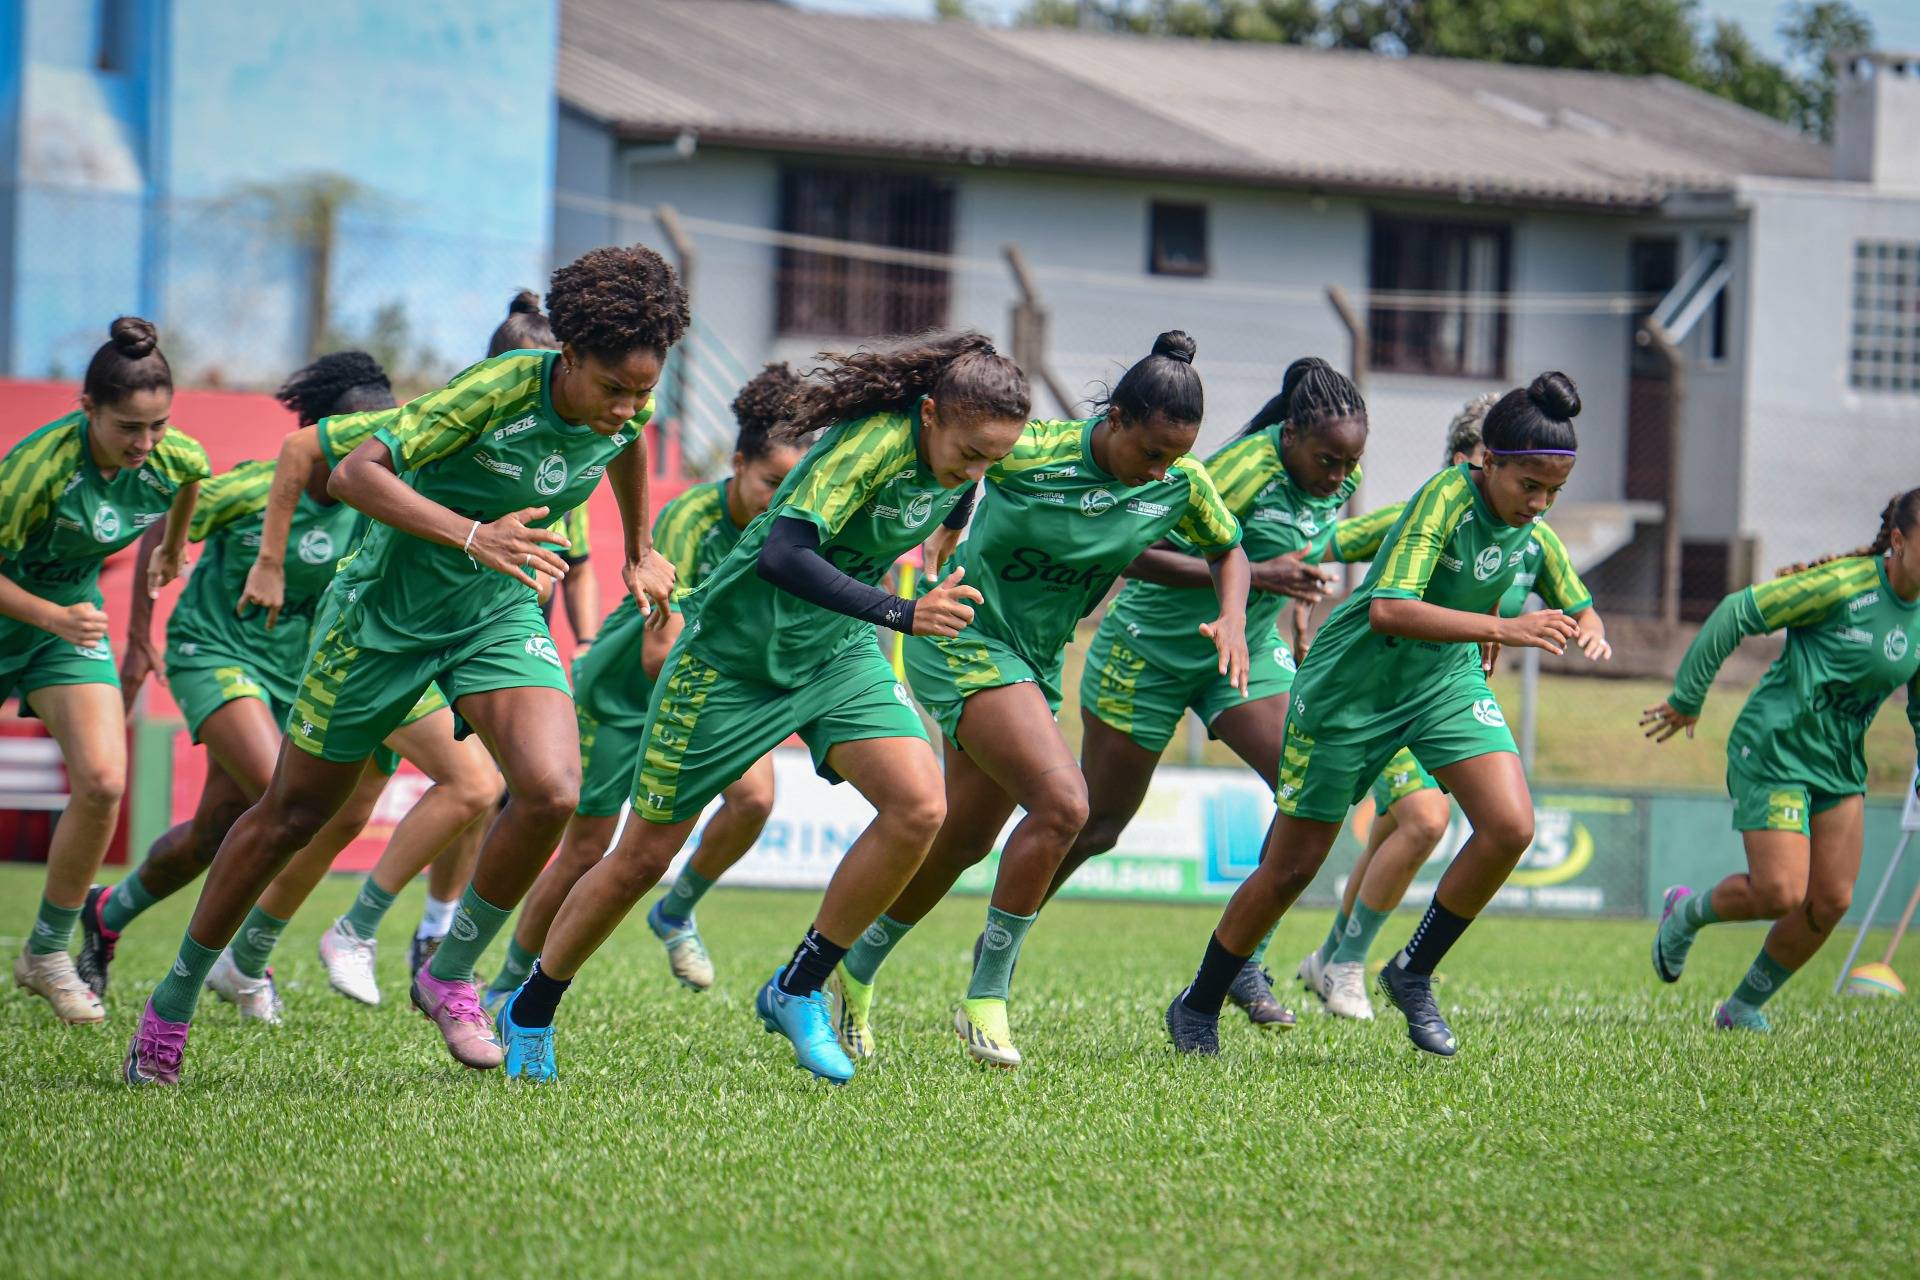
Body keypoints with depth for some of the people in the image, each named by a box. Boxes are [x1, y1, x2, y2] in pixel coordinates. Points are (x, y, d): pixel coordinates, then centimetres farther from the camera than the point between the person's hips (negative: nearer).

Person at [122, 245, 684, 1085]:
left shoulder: (626, 408, -11)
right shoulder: (497, 391, -29)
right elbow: (356, 472, -35)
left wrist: (640, 552, 23)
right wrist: (472, 535, -45)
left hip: (500, 612, 4)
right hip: (388, 610, -4)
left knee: (552, 792, -22)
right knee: (294, 811, 7)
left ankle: (449, 975, 1)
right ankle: (175, 1000, 26)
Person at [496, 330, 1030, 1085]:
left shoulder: (954, 457, -7)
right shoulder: (874, 442, -30)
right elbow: (782, 554, -42)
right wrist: (902, 614, -49)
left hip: (839, 652, 6)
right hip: (737, 651, -6)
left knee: (918, 809, -19)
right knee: (643, 858, 3)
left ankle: (798, 991, -4)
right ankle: (530, 1013, 26)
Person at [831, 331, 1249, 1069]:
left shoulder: (1182, 485, -6)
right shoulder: (1028, 454, -23)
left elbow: (1227, 550, 12)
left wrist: (1231, 619, -6)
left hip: (1035, 660, 7)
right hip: (963, 640, -7)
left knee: (963, 842, 13)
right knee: (1062, 802, -23)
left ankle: (855, 974, 35)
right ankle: (986, 998, -12)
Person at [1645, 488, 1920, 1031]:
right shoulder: (1843, 585, -18)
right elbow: (1736, 614, -15)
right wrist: (1687, 699, -11)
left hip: (1840, 763, 7)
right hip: (1773, 750, -7)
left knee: (1831, 900, 1)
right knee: (1780, 892, -14)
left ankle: (1744, 1006, 20)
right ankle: (1687, 913, 18)